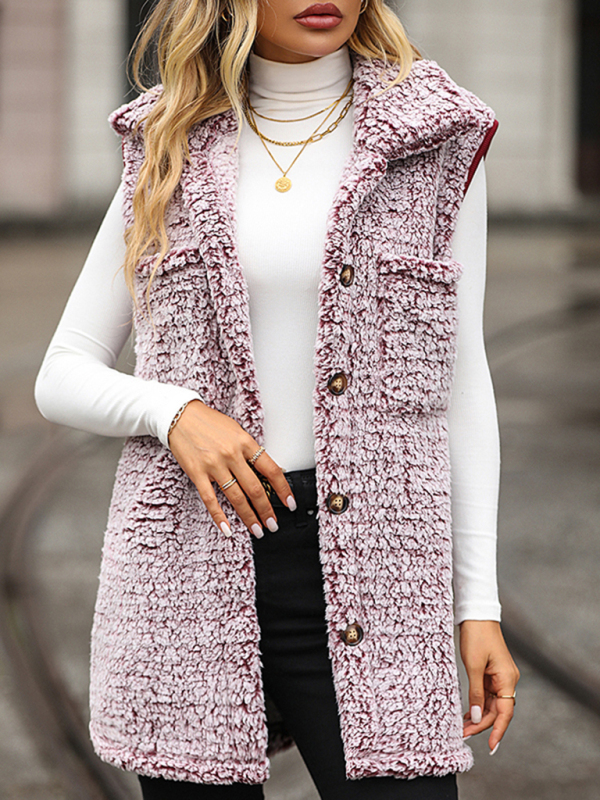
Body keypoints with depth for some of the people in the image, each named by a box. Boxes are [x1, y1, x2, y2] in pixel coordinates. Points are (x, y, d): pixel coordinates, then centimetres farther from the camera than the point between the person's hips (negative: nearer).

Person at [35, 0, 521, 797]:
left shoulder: (436, 141, 5)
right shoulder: (170, 151, 9)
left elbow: (460, 386, 7)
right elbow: (63, 376, 11)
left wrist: (480, 604, 2)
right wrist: (171, 413, -10)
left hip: (365, 570, -1)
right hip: (192, 563, 1)